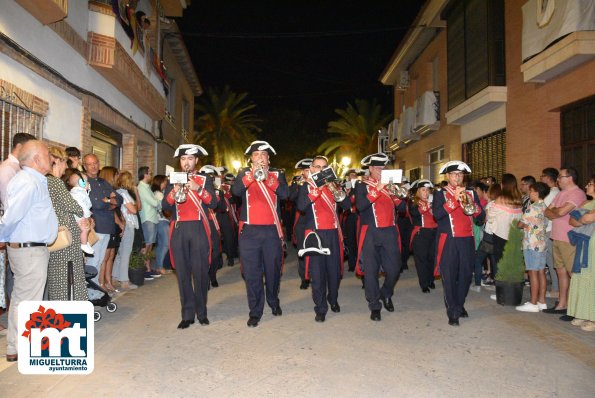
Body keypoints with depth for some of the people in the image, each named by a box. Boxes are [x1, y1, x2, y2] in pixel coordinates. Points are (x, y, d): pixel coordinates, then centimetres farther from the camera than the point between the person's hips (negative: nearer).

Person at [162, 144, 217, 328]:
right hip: (179, 230, 2)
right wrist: (175, 191, -14)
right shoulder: (173, 181, 13)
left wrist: (198, 189, -17)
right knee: (183, 272, 3)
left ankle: (201, 312, 12)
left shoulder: (205, 180, 8)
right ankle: (187, 314, 9)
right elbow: (165, 206, 3)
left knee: (200, 271, 0)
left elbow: (213, 204, -5)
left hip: (199, 230, -2)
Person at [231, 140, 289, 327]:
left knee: (273, 269, 12)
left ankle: (274, 302, 35)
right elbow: (236, 190, -15)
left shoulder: (277, 174, 6)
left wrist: (267, 177, -25)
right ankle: (255, 311, 11)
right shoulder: (244, 173, 5)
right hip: (249, 231, -1)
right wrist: (252, 175, -30)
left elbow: (285, 194, -12)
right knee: (252, 272, 1)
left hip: (272, 230, 1)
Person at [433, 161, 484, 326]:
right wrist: (455, 199, -20)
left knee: (465, 275, 10)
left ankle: (459, 305, 29)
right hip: (449, 241, -4)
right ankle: (453, 312, 5)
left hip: (467, 240, 4)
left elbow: (481, 216, 7)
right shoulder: (440, 194, 1)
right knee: (449, 277, -3)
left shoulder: (471, 193, 13)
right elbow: (437, 214, -16)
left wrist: (472, 204, -12)